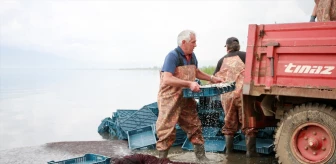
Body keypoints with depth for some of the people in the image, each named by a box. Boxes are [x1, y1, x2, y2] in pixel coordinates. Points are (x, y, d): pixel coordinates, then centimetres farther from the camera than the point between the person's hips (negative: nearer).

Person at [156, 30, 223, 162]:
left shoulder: (192, 56, 6)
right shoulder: (173, 56, -20)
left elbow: (196, 72, 25)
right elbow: (167, 79, -30)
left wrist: (211, 79, 15)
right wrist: (189, 83, -32)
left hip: (186, 99, 8)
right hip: (170, 100, -7)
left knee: (195, 127, 11)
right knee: (167, 131, 0)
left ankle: (201, 157, 22)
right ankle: (162, 159, 15)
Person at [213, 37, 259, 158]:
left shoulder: (222, 60, 8)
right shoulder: (244, 56, 0)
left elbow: (215, 78, 16)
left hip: (226, 95, 3)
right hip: (242, 93, -3)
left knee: (229, 123, 14)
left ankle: (229, 149, 20)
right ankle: (250, 151, 7)